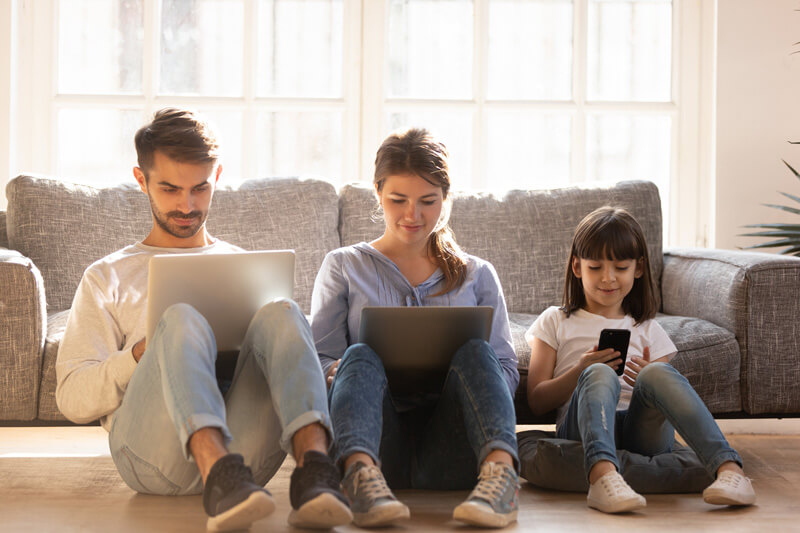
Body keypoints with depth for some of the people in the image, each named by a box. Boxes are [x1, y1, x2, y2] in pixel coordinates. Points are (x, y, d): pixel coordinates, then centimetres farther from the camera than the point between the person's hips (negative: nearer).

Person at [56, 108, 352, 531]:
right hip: (152, 450, -2)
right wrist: (145, 352, -7)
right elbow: (73, 399, 11)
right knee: (181, 320, -31)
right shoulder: (108, 277, 24)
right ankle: (221, 477, -56)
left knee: (281, 313, -26)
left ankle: (314, 469, -50)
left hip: (244, 444, 2)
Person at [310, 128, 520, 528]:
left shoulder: (477, 275, 23)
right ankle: (361, 473, -57)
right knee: (360, 356, -30)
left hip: (448, 452, 1)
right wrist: (338, 373, -15)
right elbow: (319, 359, 10)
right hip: (373, 441, -1)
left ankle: (500, 468, -51)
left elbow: (507, 372, 14)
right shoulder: (343, 266, 20)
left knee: (475, 350, -26)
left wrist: (452, 371, -9)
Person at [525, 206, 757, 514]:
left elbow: (666, 388, 19)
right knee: (600, 375, -33)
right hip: (581, 429, -1)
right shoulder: (556, 323, 21)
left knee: (657, 372, -30)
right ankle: (602, 475, -59)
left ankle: (729, 469, -47)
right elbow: (537, 402, 11)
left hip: (641, 432, 2)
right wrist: (580, 371, -6)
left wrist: (650, 379, -4)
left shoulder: (647, 330, 27)